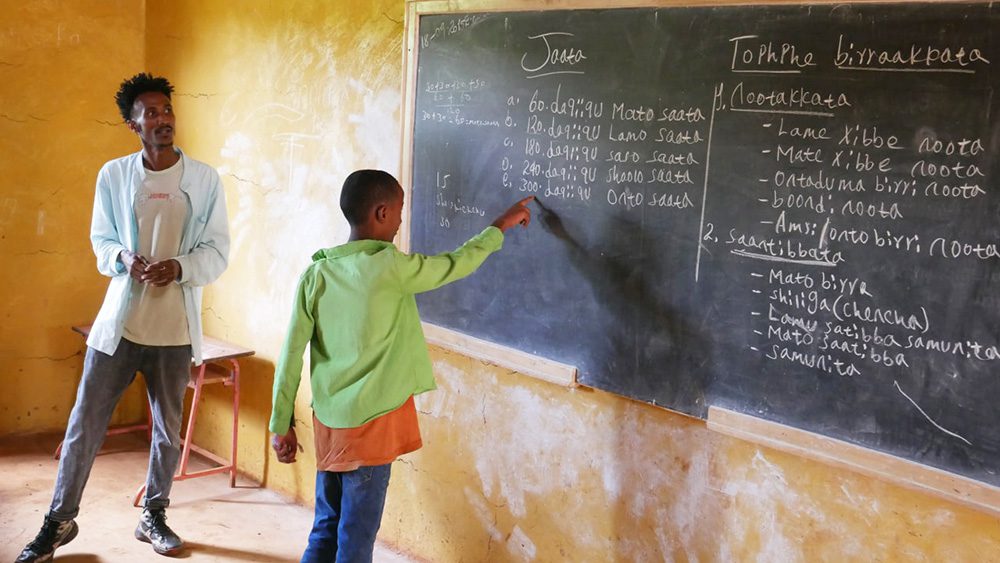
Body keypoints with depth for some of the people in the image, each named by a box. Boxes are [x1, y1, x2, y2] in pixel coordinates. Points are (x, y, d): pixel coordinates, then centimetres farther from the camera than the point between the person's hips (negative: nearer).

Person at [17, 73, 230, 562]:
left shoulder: (205, 179, -2)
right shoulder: (113, 174, 0)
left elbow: (218, 250, -1)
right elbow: (100, 239, 8)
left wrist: (178, 267, -19)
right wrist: (122, 258, -13)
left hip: (176, 326, 0)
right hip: (120, 320, 0)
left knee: (168, 429, 12)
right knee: (84, 424, 5)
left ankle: (153, 515, 31)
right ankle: (59, 521, 23)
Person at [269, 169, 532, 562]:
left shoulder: (316, 274, 0)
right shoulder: (390, 267, -14)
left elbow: (291, 355, 1)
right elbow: (457, 264, 0)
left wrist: (281, 424, 9)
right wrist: (501, 225, 16)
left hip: (328, 422, 5)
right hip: (373, 424, -5)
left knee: (326, 531, 18)